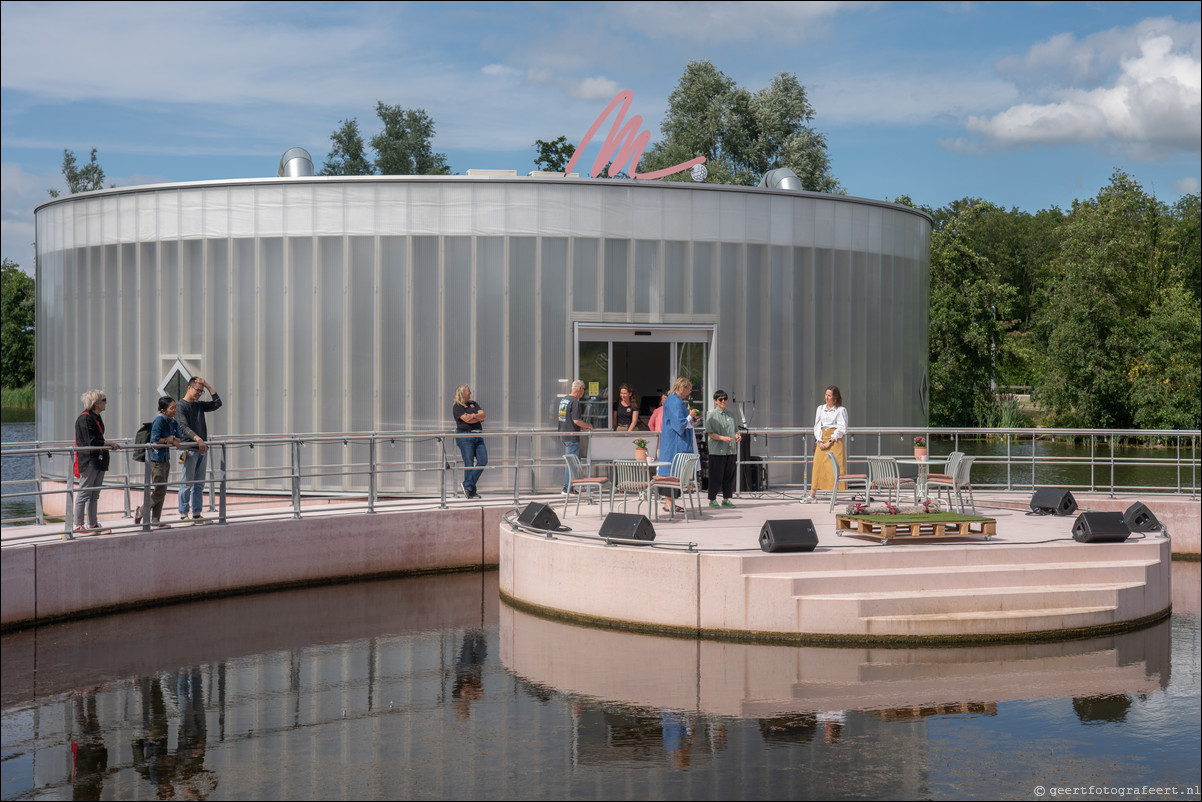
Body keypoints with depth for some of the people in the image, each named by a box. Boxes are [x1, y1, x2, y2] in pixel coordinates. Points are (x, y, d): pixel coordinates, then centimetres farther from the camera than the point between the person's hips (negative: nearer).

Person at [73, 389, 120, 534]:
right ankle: (79, 525, 1)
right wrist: (109, 443, -13)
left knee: (95, 494, 12)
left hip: (99, 460, 10)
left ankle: (92, 524, 17)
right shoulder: (84, 418, -13)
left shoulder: (97, 417, 16)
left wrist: (107, 447, 10)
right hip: (89, 461, -10)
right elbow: (91, 442, -18)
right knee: (84, 493, -4)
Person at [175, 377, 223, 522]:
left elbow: (217, 404, 15)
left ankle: (197, 514, 12)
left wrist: (208, 386, 7)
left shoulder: (199, 405, 18)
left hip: (202, 449, 7)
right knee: (187, 483, -5)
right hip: (189, 449, -7)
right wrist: (198, 439, -32)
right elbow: (184, 427, -17)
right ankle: (183, 514, -1)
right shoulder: (180, 406, -5)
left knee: (199, 484, 8)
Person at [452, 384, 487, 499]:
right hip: (465, 437, -7)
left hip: (478, 436, 7)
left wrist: (473, 416, -12)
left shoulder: (473, 404, 19)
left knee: (483, 460, -3)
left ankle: (468, 485, 4)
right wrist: (479, 418, -1)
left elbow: (482, 414, 6)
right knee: (469, 464, -7)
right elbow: (467, 420, -15)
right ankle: (471, 492, -2)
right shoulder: (457, 407, -3)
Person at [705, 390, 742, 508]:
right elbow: (710, 433, -8)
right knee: (716, 475, -2)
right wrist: (723, 438, -21)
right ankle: (712, 499, 7)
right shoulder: (711, 414, -2)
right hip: (717, 450, -5)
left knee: (729, 475, 8)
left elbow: (735, 430, 20)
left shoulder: (730, 415, 14)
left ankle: (726, 498, 16)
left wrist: (737, 436, -3)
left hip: (731, 450, 5)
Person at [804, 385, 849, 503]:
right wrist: (820, 441, -1)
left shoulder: (840, 410, -2)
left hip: (835, 440, -5)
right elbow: (817, 426, 13)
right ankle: (812, 496, 5)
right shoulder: (820, 409, 13)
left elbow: (842, 429, -7)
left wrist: (830, 441, -13)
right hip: (822, 441, 5)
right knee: (817, 466, 2)